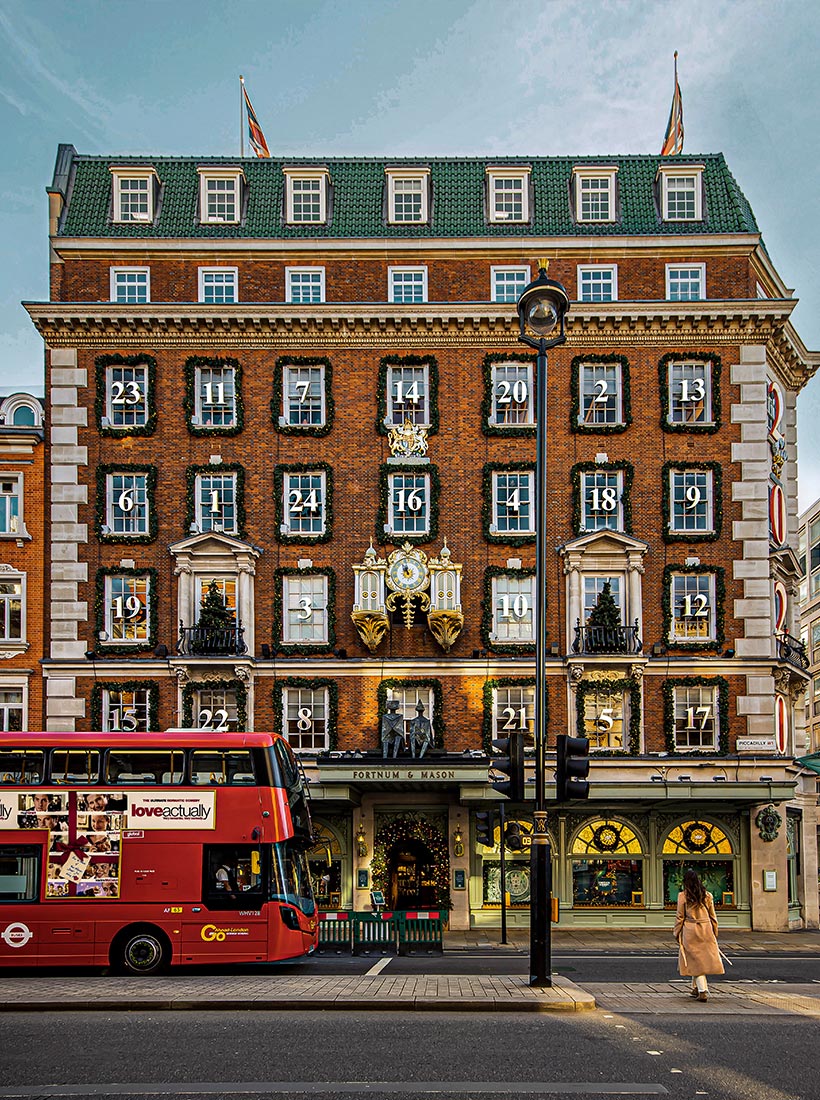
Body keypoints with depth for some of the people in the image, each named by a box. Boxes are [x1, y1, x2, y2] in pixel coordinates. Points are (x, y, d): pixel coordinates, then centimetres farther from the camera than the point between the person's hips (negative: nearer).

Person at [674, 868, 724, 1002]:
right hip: (706, 930, 3)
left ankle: (703, 991, -9)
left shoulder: (683, 895, -5)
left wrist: (677, 933, 6)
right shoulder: (707, 895, 5)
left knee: (695, 960, 1)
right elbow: (712, 916, 10)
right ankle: (696, 988, 26)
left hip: (690, 931, -3)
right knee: (704, 958, 16)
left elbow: (679, 917, -3)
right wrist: (714, 933, 20)